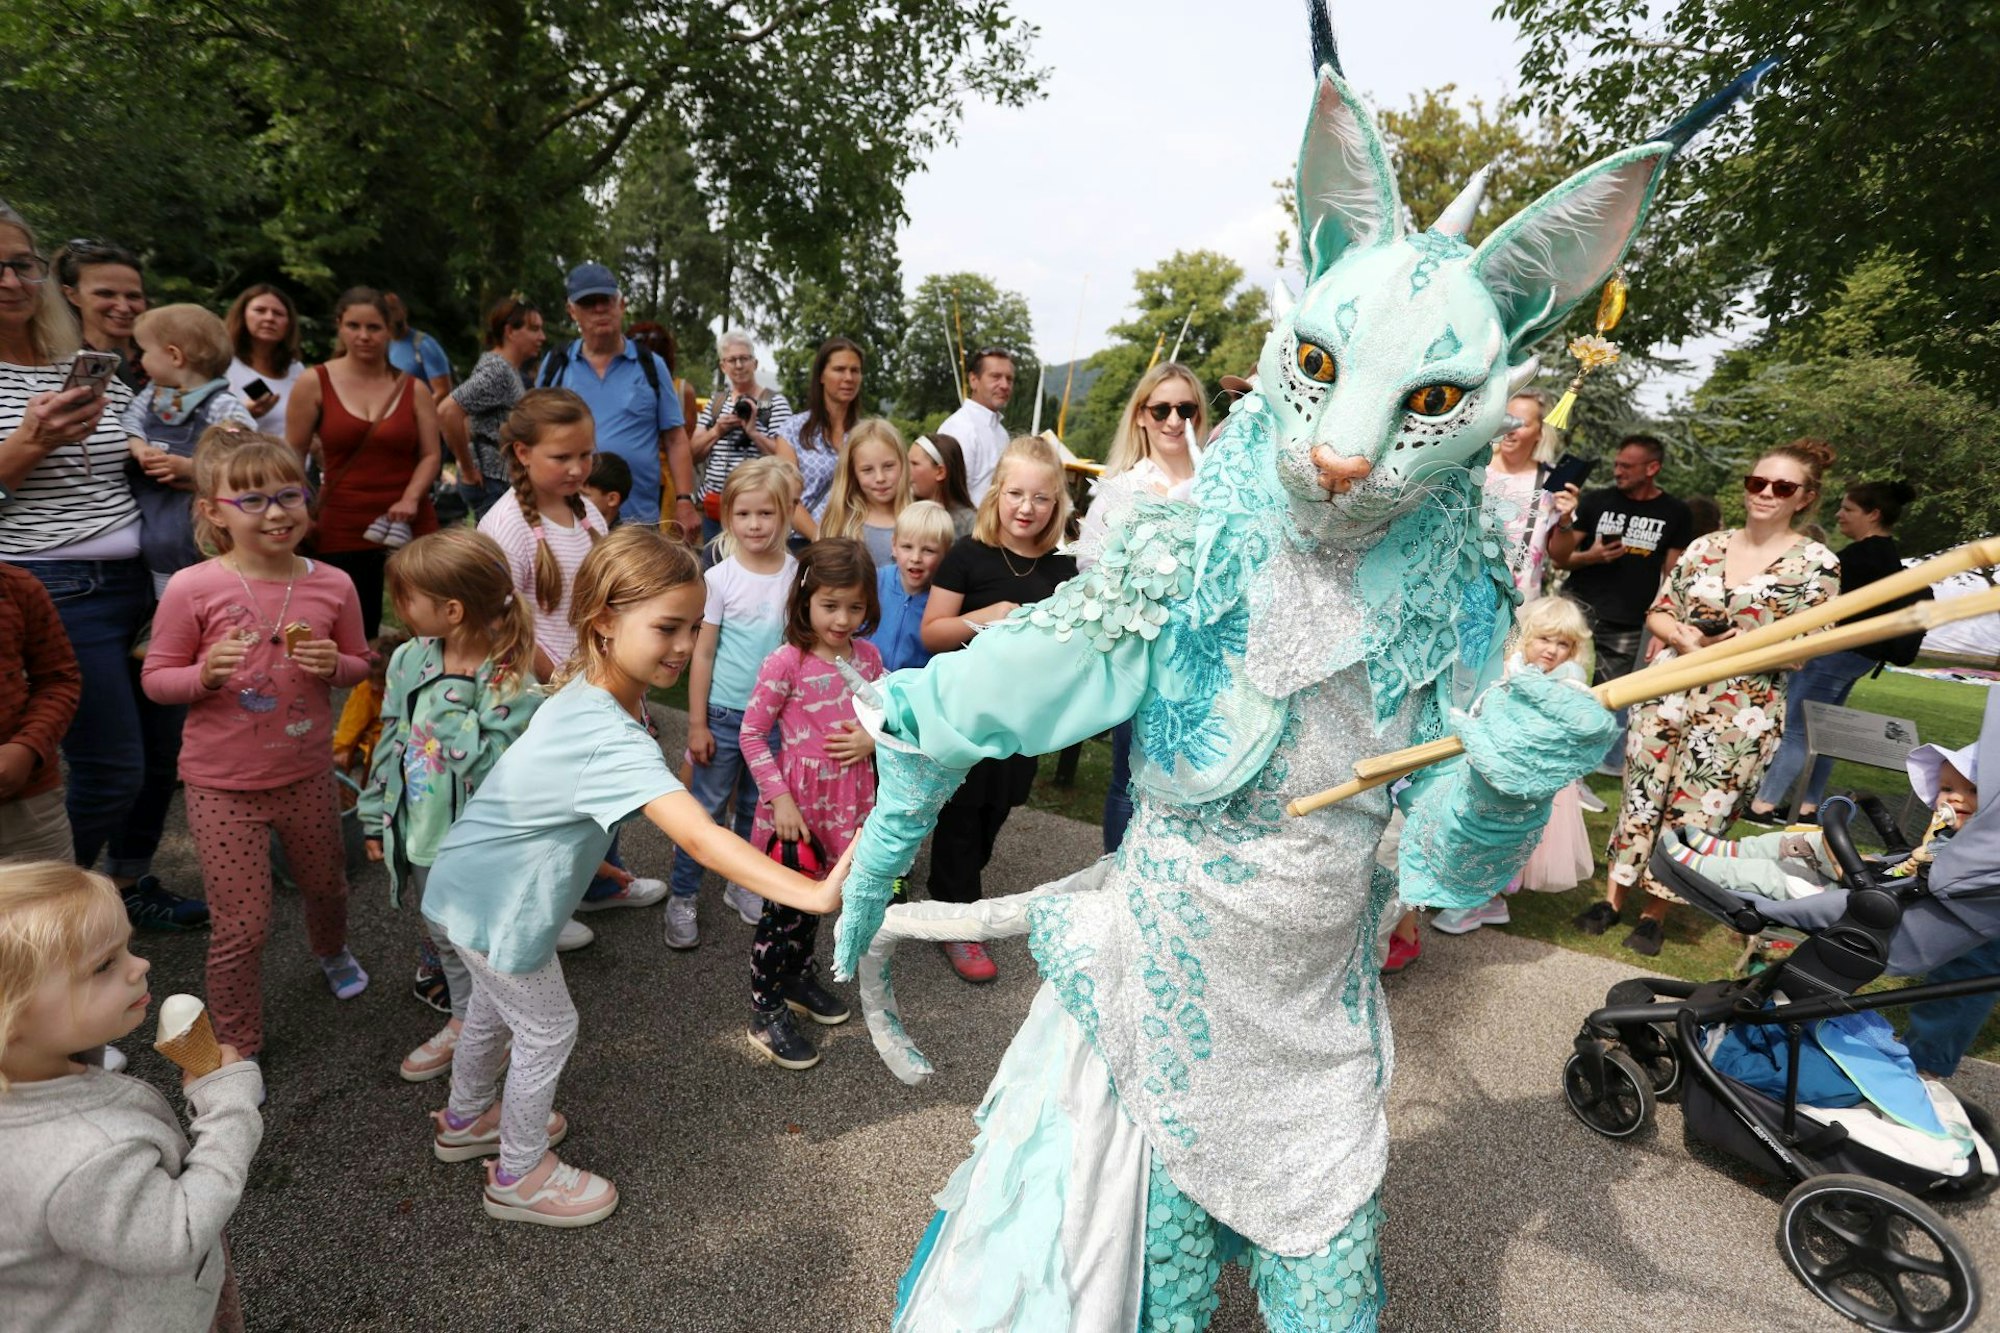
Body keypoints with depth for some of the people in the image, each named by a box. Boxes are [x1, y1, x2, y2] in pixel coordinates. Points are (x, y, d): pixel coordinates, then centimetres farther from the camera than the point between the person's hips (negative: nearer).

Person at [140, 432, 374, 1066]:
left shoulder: (332, 585, -8)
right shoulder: (192, 589, -15)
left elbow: (358, 665, 5)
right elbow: (156, 677, -6)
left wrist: (335, 665, -17)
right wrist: (205, 674, -26)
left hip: (308, 775, 3)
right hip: (222, 786, -3)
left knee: (326, 887, 24)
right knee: (242, 926, 4)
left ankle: (331, 950, 59)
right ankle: (238, 1049, 27)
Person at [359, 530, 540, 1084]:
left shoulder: (510, 683, -25)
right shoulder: (409, 660, -5)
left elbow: (489, 768, -31)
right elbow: (391, 741, 6)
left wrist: (451, 700, -31)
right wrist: (376, 817, 11)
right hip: (420, 836, 7)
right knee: (441, 934, 25)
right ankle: (463, 1020, 47)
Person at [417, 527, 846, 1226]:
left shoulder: (585, 689, -9)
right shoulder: (612, 741, -39)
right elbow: (700, 838, -51)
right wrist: (815, 895, -58)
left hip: (470, 886, 9)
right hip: (497, 908, -9)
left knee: (494, 1005, 30)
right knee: (548, 1031, 12)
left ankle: (465, 1119, 57)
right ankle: (521, 1174, 37)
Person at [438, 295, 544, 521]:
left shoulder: (510, 369, 13)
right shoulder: (496, 371, -15)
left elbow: (469, 412, 24)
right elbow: (447, 411, -25)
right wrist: (468, 468, -17)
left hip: (507, 480, 10)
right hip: (492, 481, -10)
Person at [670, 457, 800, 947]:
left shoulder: (797, 574, -4)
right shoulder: (720, 578, -10)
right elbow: (703, 654, -7)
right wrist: (697, 723, -7)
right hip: (725, 714, -2)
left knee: (756, 805, 17)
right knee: (706, 807, 7)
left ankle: (743, 884, 35)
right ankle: (682, 897, 22)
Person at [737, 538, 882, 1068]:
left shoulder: (867, 656, -2)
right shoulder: (786, 663, -17)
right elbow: (752, 734, -13)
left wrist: (872, 739, -12)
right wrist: (780, 800, -16)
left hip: (848, 795, 5)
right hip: (797, 796, -5)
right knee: (785, 904, 5)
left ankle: (798, 976, 44)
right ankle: (766, 1014, 22)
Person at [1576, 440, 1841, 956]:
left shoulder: (1816, 564, -3)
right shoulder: (1707, 545, 6)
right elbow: (1658, 611, 8)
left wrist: (1733, 642, -21)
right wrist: (1682, 636, -12)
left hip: (1741, 713, -3)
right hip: (1668, 693, 3)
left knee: (1693, 813, 4)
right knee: (1641, 795, 7)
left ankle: (1654, 913, 20)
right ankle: (1613, 898, 21)